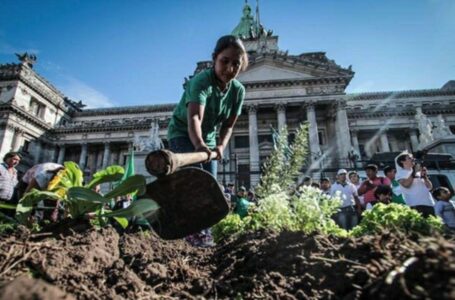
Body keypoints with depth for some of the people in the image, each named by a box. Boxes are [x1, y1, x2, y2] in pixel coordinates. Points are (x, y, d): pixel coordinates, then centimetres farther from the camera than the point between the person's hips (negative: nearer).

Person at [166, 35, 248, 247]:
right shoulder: (201, 81, -28)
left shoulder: (238, 90, -10)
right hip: (182, 133, -6)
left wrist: (221, 145, -22)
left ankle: (203, 228, 13)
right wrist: (199, 144, -62)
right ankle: (196, 229, -13)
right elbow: (194, 118, -44)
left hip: (208, 138, 6)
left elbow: (228, 125, -6)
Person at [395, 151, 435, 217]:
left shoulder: (418, 173, 20)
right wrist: (414, 172, -10)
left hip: (429, 204, 6)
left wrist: (424, 176, 0)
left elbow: (430, 187, 16)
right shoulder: (401, 173, 5)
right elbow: (406, 185, -13)